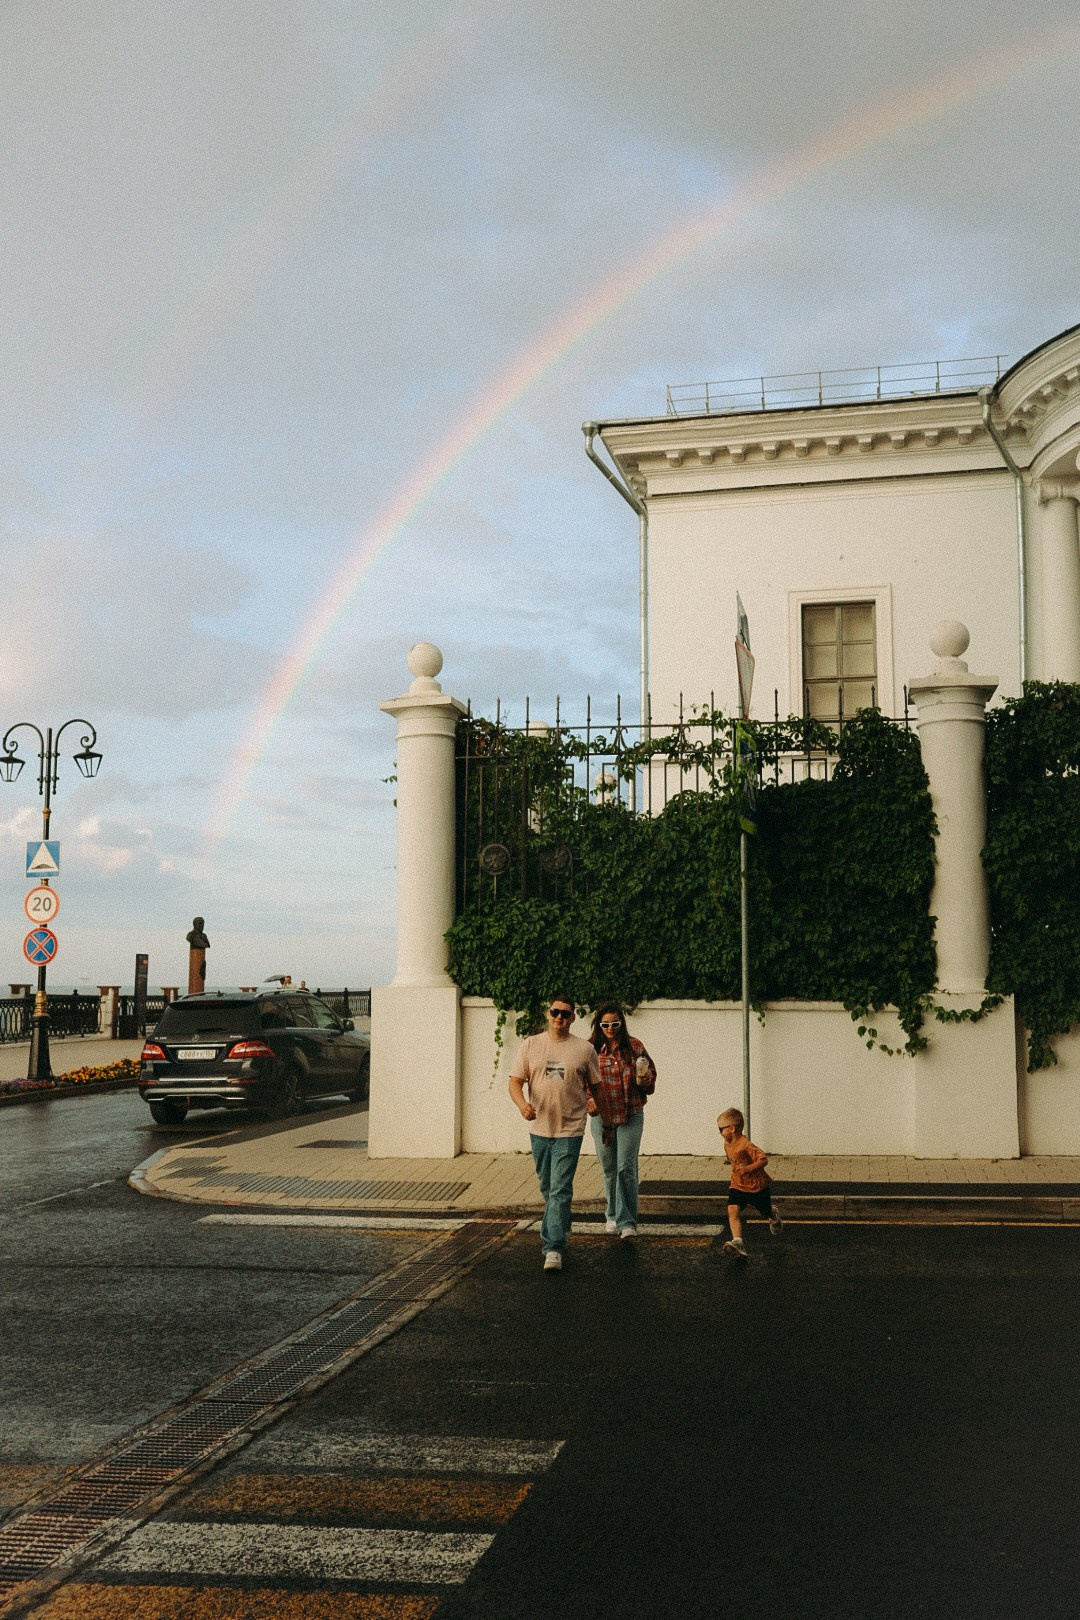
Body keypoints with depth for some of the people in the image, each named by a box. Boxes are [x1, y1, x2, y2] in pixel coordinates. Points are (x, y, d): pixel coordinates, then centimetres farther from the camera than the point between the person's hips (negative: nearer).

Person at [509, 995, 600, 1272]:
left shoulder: (584, 1049, 1)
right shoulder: (530, 1045, 4)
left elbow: (594, 1085, 13)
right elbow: (515, 1082, -2)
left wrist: (590, 1099, -3)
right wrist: (522, 1103, -19)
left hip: (569, 1129, -3)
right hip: (539, 1127, 3)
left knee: (560, 1190, -10)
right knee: (547, 1188, 16)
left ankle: (554, 1248, -11)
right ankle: (554, 1231, 35)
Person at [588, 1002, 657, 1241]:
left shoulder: (634, 1047, 0)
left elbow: (650, 1077, 7)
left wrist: (644, 1080, -15)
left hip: (631, 1116, -1)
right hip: (602, 1116, 2)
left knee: (626, 1168, -8)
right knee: (609, 1169, 12)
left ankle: (627, 1221, -5)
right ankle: (613, 1216, 28)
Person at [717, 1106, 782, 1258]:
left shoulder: (746, 1145, -26)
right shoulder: (727, 1145, 1)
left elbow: (764, 1159, -30)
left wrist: (748, 1168, -35)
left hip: (758, 1186, -6)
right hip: (737, 1186, 6)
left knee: (766, 1213, 17)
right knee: (733, 1210, -20)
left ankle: (774, 1214, 54)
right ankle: (737, 1242, -30)